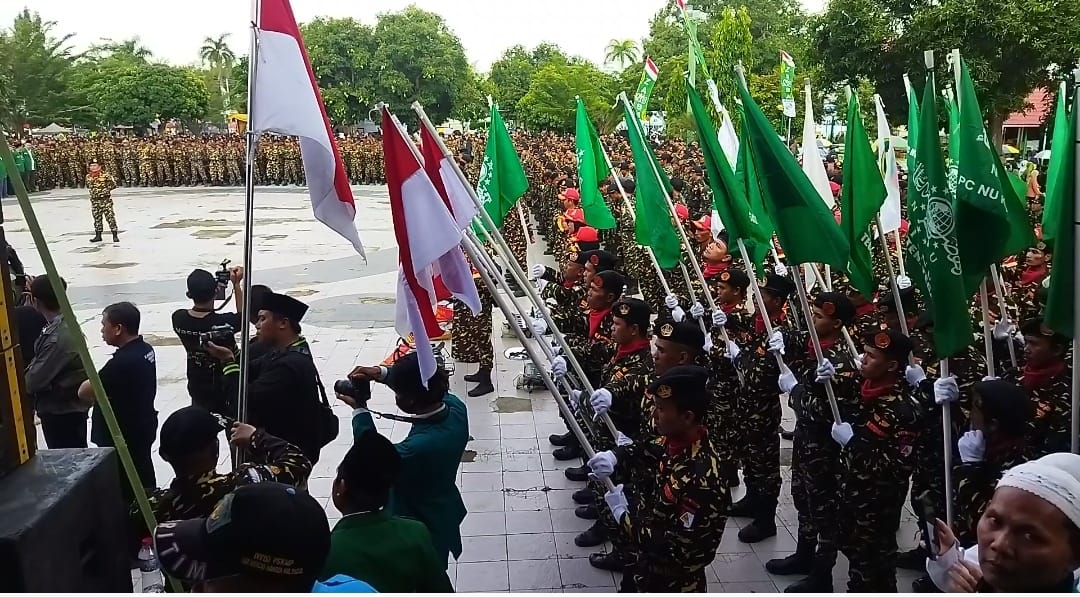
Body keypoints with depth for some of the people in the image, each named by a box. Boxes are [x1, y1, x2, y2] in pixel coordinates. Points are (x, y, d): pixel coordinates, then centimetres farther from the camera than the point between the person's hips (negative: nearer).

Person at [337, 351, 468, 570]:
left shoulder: (420, 447, -40)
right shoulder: (454, 406, -19)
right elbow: (419, 384, 3)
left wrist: (359, 409, -11)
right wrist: (381, 373, -9)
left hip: (420, 529, -7)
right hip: (444, 513, 7)